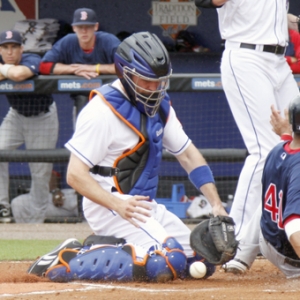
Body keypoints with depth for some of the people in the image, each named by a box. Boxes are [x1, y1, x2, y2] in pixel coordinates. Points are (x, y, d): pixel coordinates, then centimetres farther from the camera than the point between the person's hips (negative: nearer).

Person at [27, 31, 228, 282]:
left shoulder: (159, 105, 9)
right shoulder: (103, 110, -17)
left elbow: (188, 155, 14)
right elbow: (75, 175, -20)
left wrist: (216, 203, 1)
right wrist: (118, 205, -33)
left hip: (145, 205, 9)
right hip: (108, 205, -9)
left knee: (201, 263, 5)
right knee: (170, 261, -27)